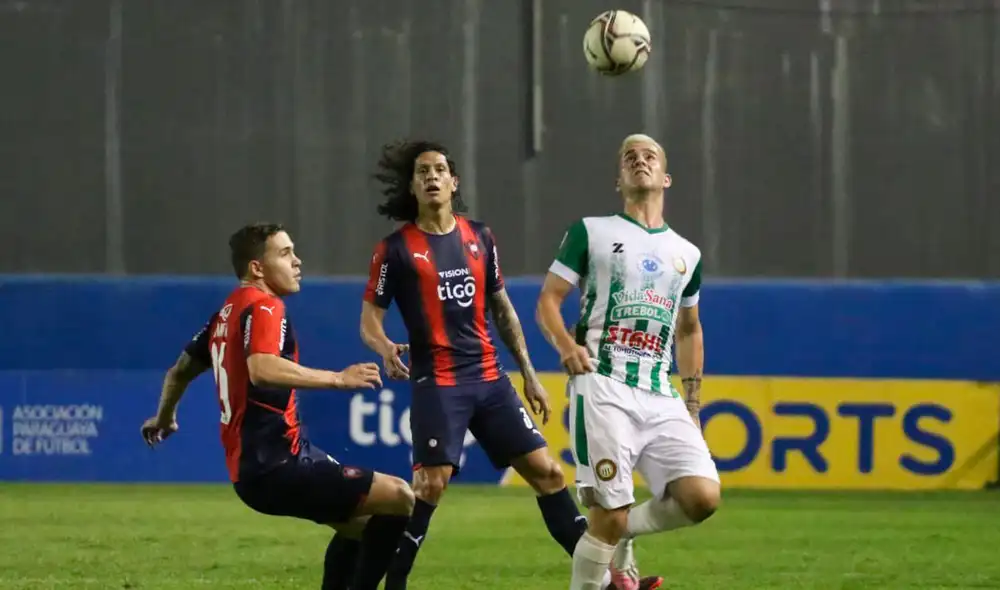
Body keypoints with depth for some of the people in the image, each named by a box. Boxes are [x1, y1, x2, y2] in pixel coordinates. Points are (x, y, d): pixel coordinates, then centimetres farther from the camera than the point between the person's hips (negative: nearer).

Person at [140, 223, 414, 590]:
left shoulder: (228, 312, 17)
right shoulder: (264, 308, -12)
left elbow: (181, 370, 31)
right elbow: (261, 369, -32)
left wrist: (164, 417, 49)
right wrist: (337, 379, -32)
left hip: (256, 465, 11)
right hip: (276, 468, -11)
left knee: (361, 522, 27)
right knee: (399, 498, -18)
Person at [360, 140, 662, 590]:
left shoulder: (479, 237, 11)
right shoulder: (396, 248, -2)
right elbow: (370, 318, -2)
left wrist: (529, 375, 18)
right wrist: (384, 347, -25)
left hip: (489, 380, 5)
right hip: (437, 384, -5)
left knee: (546, 472, 2)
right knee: (429, 487, -15)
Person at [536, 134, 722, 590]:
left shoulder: (687, 254, 20)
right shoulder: (592, 232, 8)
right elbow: (547, 301, 5)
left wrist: (692, 406, 22)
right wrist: (566, 345, -16)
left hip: (660, 398, 4)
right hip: (602, 388, -4)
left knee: (703, 496, -14)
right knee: (610, 515, -14)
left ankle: (622, 536, 13)